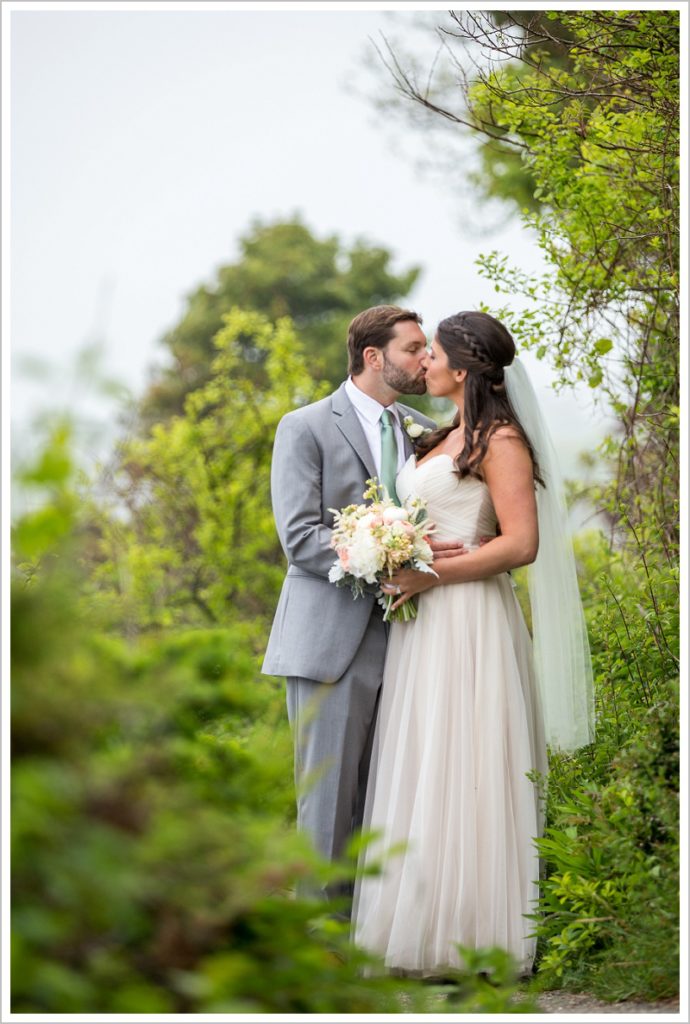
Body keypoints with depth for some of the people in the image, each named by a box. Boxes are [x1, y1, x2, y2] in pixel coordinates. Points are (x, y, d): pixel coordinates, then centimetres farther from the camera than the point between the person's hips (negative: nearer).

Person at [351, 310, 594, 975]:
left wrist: (431, 575, -18)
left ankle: (468, 934, 2)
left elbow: (521, 544, -18)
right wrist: (397, 565, 8)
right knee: (423, 769, 9)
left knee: (460, 772, -5)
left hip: (469, 617, -9)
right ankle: (425, 922, 14)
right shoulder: (446, 440, 17)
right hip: (423, 623, 9)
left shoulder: (500, 441, -10)